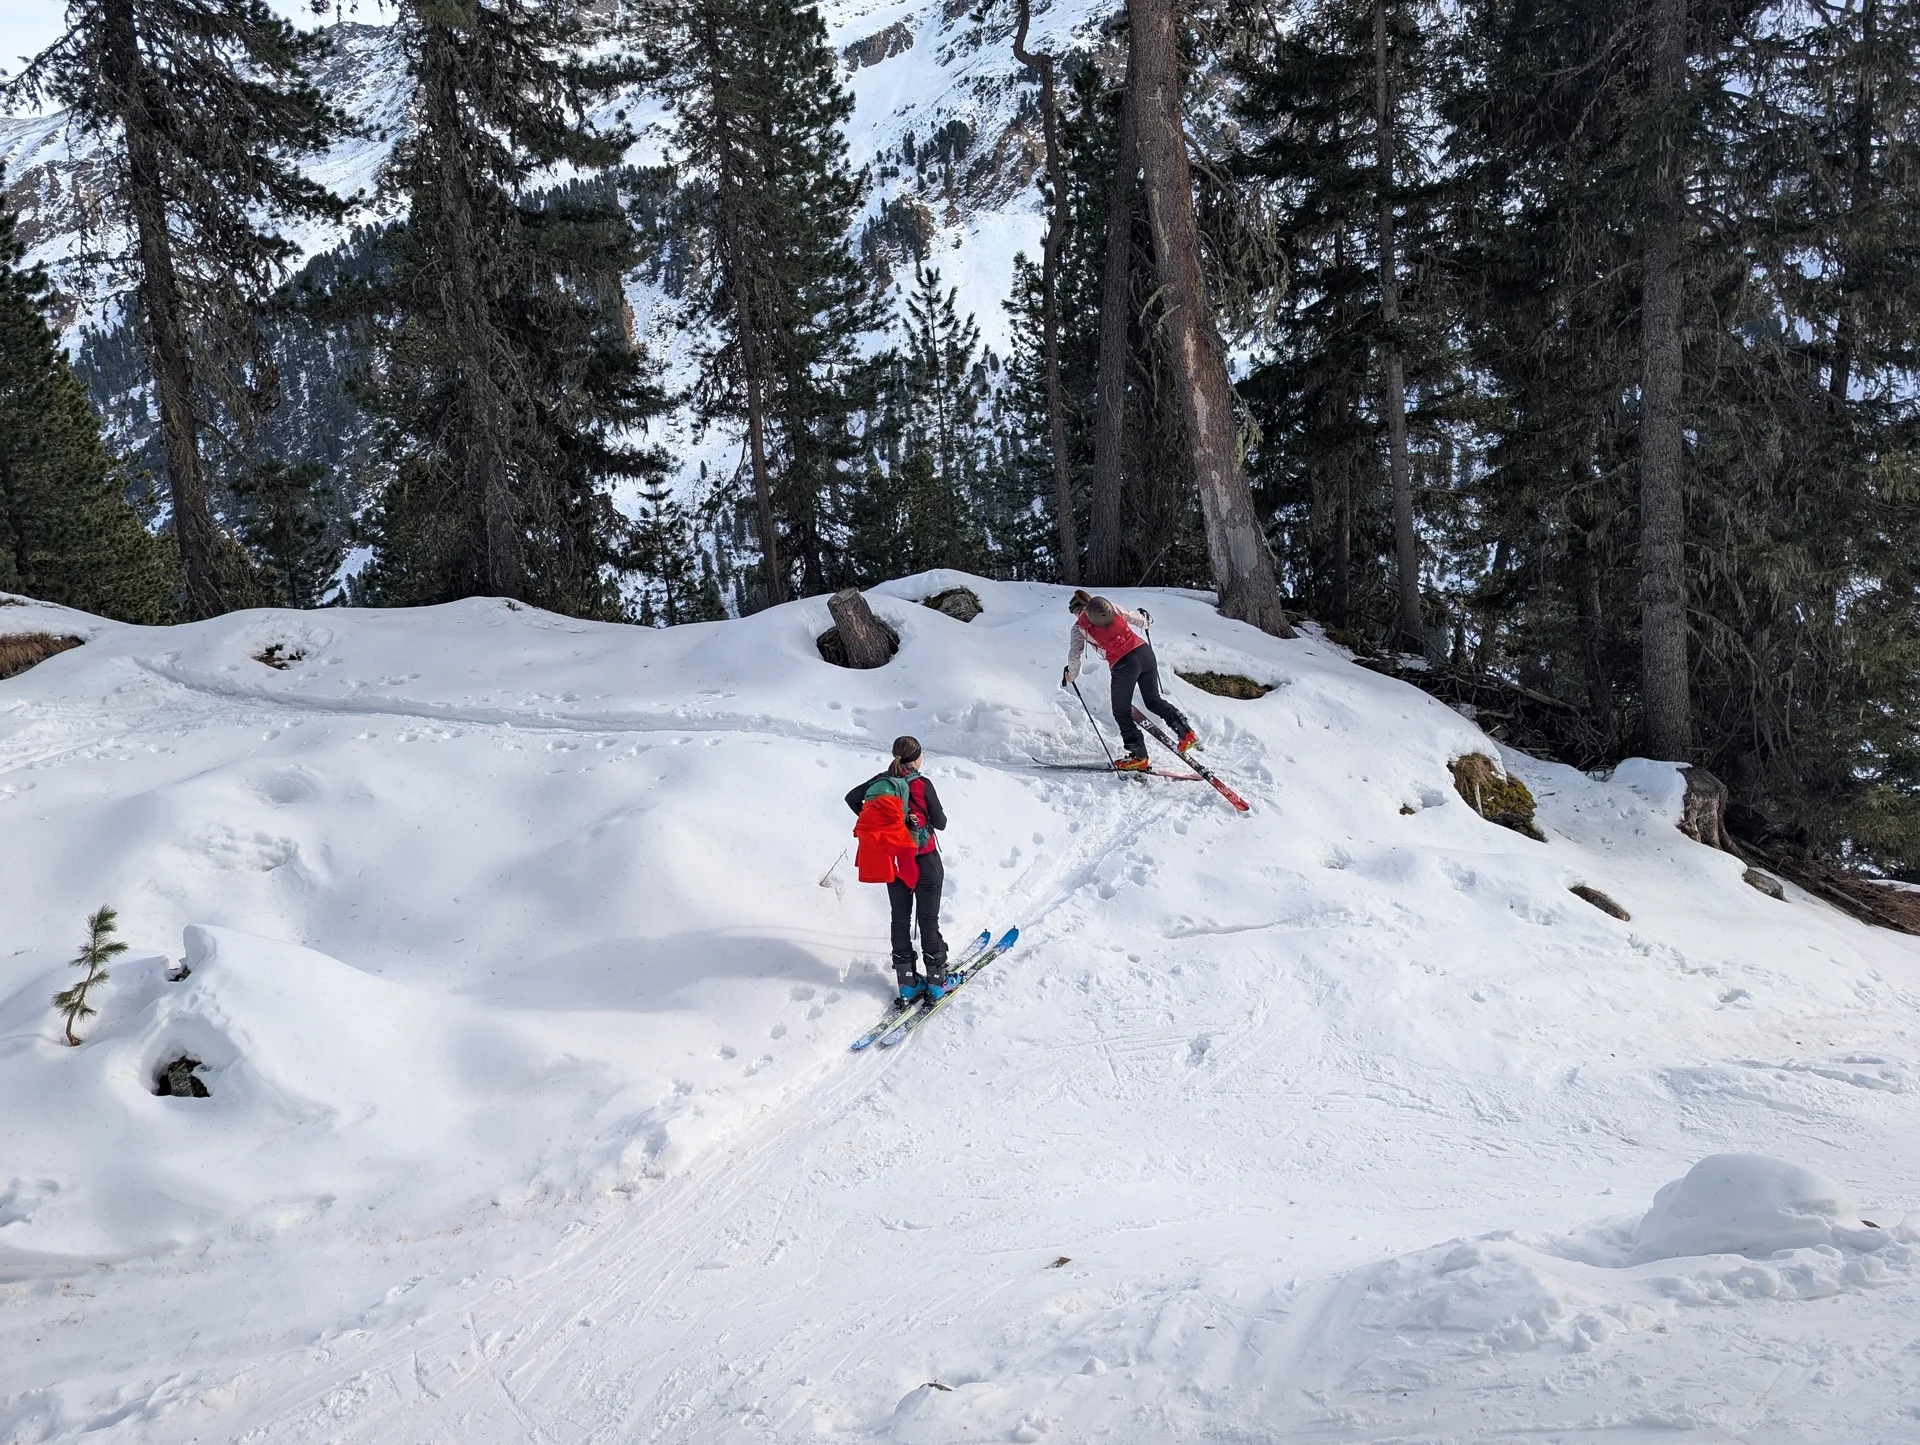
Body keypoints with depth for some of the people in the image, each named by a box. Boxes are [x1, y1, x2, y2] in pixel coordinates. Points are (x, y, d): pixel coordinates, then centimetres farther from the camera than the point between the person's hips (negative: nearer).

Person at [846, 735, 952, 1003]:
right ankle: (937, 980, 13)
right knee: (928, 919, 6)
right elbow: (940, 823, -12)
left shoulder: (880, 781, -4)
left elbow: (851, 798, 8)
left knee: (900, 918, 14)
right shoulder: (921, 784, -18)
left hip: (891, 860, 4)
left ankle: (907, 982, 18)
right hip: (924, 861, -4)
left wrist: (873, 824, 17)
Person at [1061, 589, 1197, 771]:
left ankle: (1139, 757, 12)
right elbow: (1136, 618, 22)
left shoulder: (1079, 627, 7)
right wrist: (1147, 620, 45)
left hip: (1123, 665, -4)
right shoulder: (1112, 606, 14)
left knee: (1121, 713, 13)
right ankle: (1186, 733, 3)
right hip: (1144, 651, 5)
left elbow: (1074, 656, 7)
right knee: (1153, 700, 21)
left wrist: (1071, 675, 26)